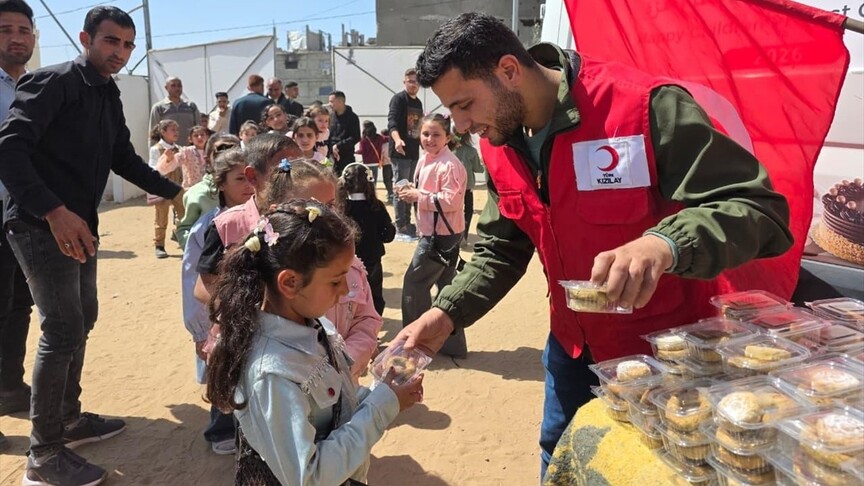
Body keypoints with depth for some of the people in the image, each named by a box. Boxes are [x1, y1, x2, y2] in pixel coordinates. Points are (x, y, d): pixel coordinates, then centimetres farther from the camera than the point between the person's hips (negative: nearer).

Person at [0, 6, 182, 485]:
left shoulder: (108, 96, 14)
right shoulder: (53, 82, -13)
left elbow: (124, 158, 21)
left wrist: (175, 192, 15)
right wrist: (54, 211, -31)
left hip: (79, 224, 9)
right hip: (42, 225, -9)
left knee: (82, 319, 16)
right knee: (63, 329, -9)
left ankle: (68, 419, 33)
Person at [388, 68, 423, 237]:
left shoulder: (418, 103, 15)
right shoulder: (398, 99, -9)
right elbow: (392, 122, -23)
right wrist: (397, 140, -41)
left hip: (414, 152, 8)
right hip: (400, 152, -8)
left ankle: (407, 222, 23)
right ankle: (400, 225, 1)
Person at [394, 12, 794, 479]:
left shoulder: (647, 107, -26)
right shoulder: (499, 145, -4)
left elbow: (759, 208, -27)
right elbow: (500, 249, 4)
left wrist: (665, 243, -46)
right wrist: (445, 314, -12)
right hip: (575, 343, 6)